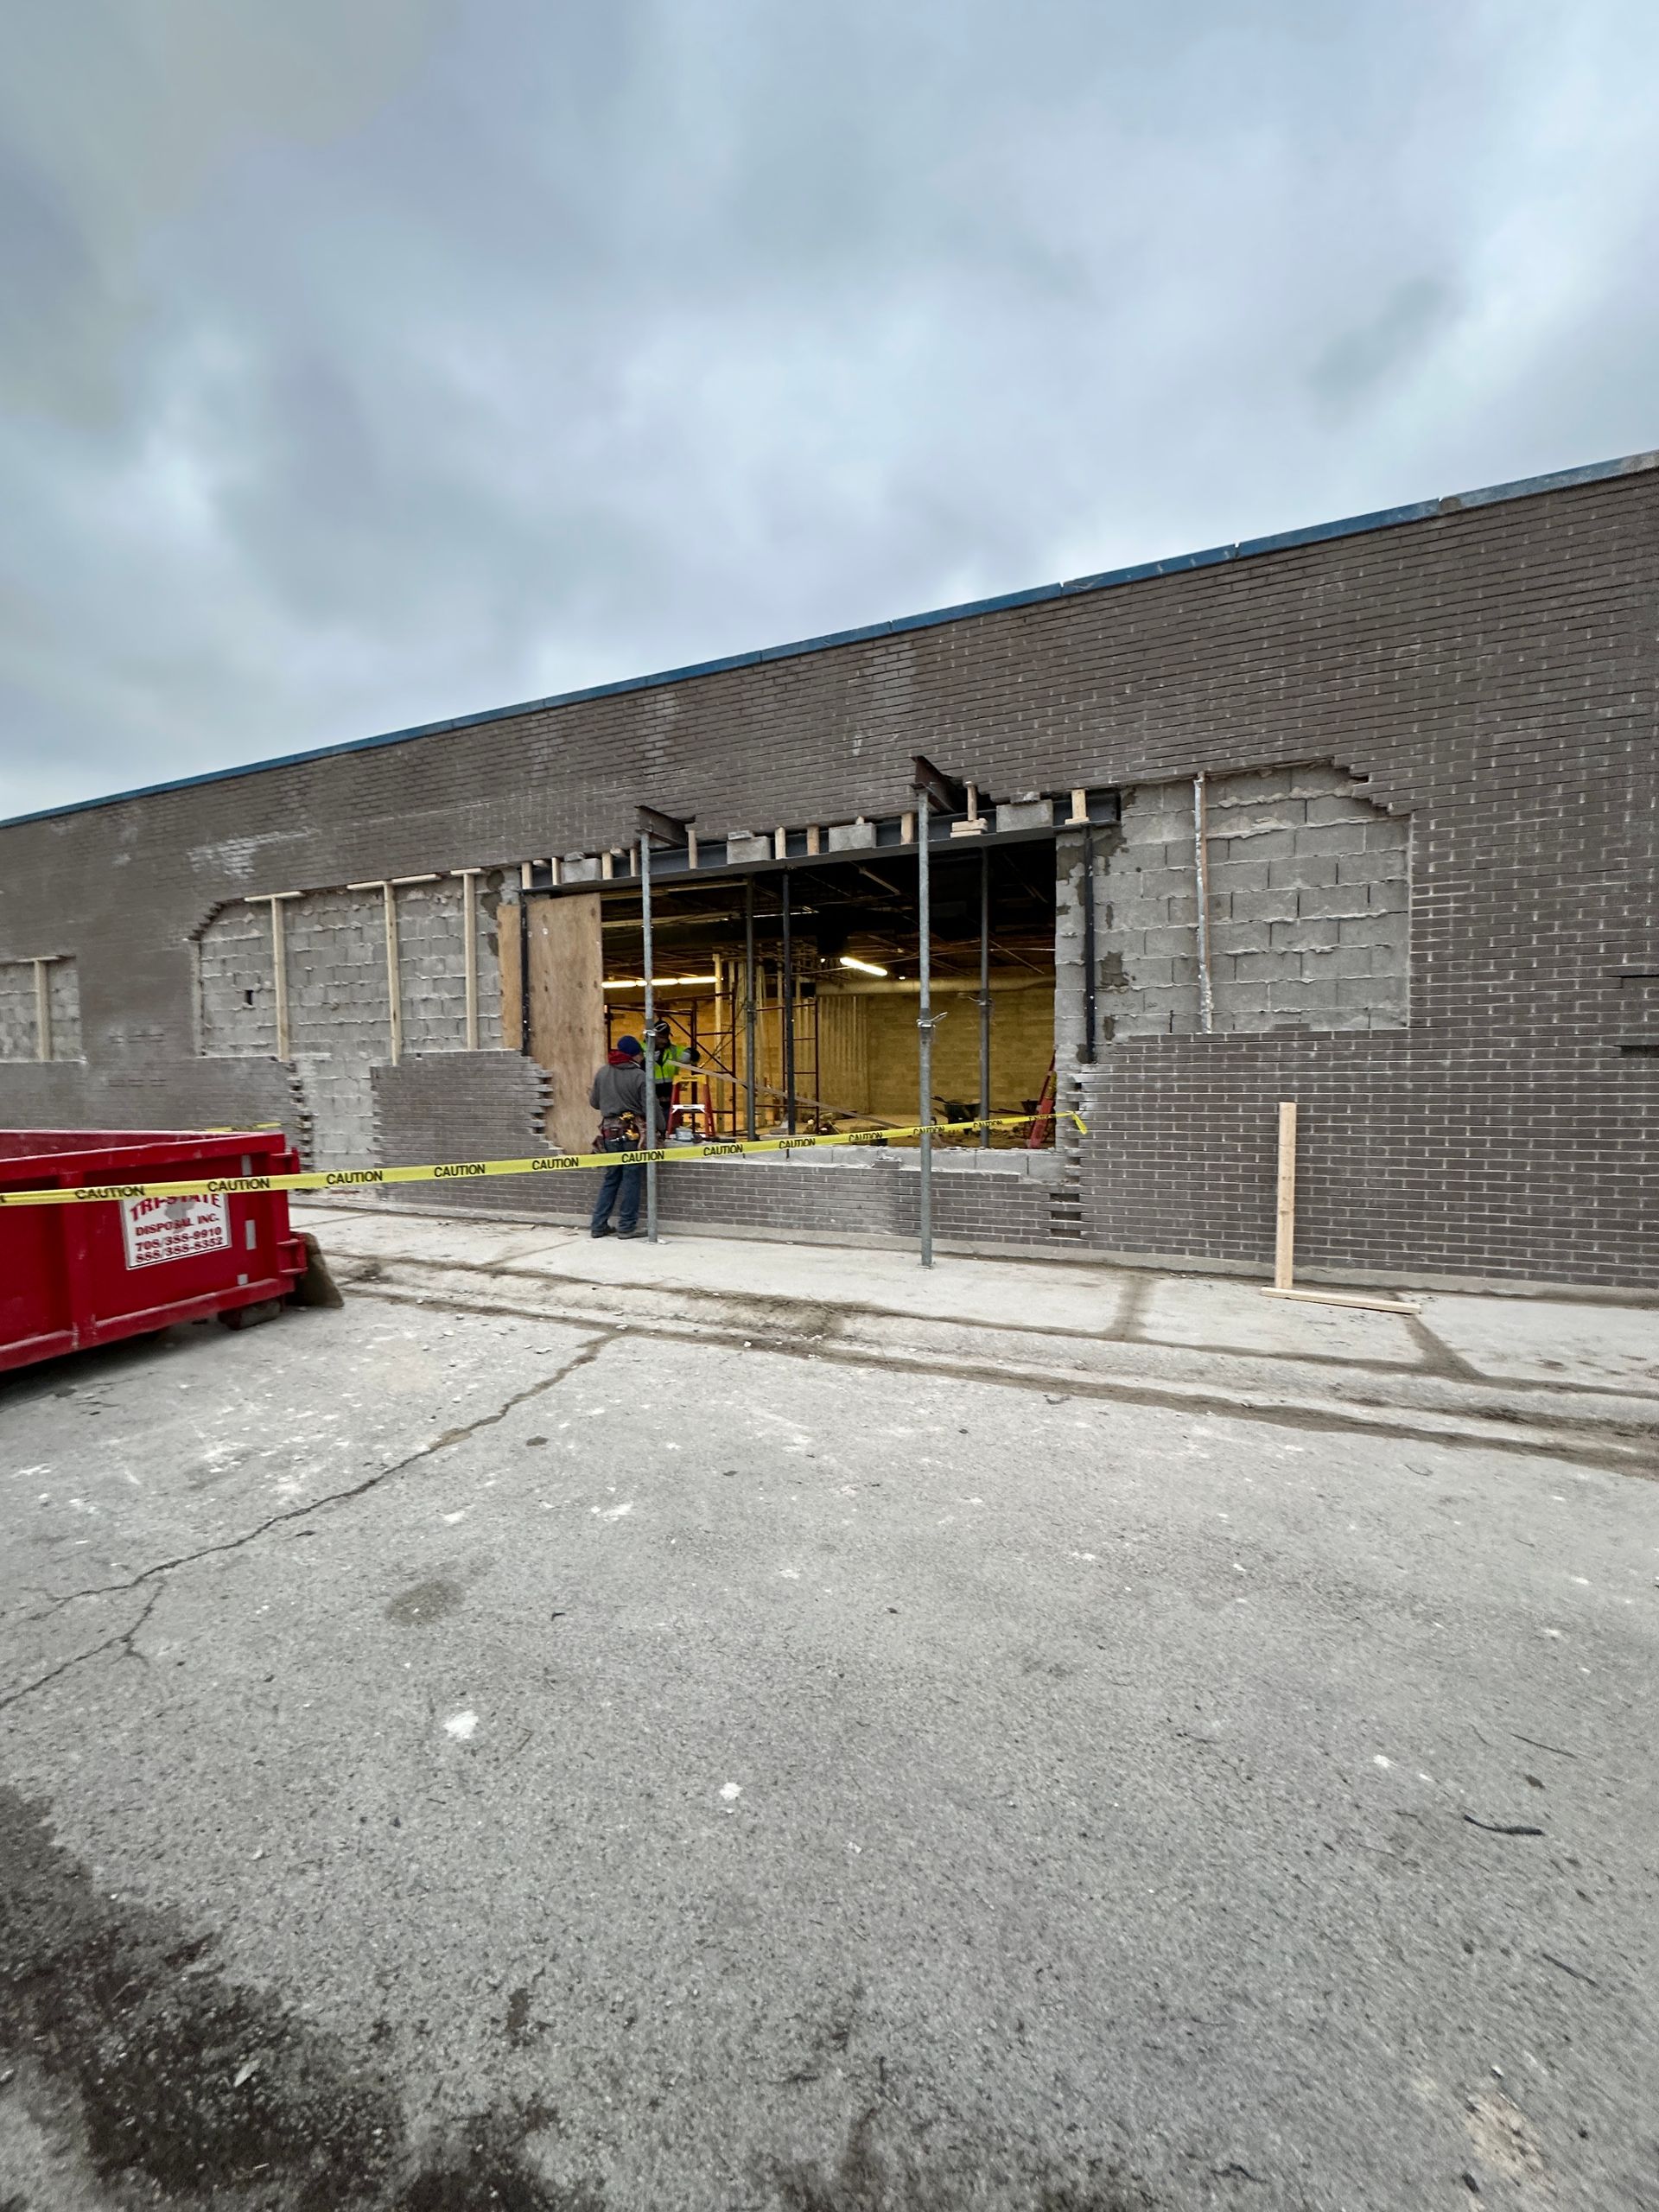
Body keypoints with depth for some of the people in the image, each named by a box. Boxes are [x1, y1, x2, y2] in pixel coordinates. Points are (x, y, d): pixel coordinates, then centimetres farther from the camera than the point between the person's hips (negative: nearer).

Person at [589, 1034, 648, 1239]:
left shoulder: (602, 1072, 4)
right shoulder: (639, 1075, -10)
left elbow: (594, 1103, 12)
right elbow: (649, 1107, -10)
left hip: (609, 1132, 5)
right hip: (633, 1132, -5)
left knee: (610, 1179, 15)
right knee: (632, 1180, 4)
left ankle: (599, 1224, 16)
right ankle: (627, 1226, 8)